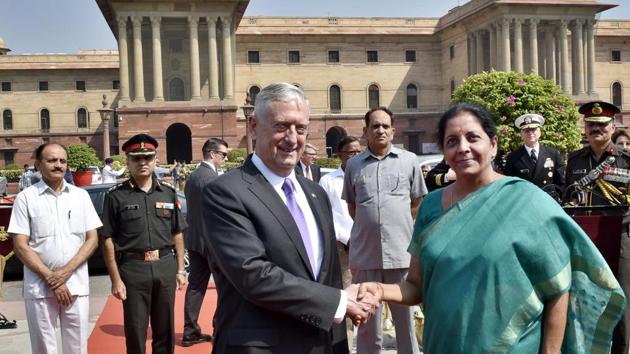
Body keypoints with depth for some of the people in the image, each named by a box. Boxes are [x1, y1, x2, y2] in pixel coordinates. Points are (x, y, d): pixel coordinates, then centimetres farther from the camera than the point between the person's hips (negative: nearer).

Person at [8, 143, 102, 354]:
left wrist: (67, 271, -9)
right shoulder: (26, 198, 0)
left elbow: (92, 239, 5)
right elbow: (20, 246, -4)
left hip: (77, 286, 2)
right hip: (39, 288, -2)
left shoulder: (81, 196, 7)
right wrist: (50, 278, -11)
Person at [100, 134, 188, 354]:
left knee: (166, 330, 13)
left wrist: (180, 269, 8)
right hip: (132, 269, -3)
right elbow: (108, 240, -5)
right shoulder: (116, 196, -2)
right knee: (135, 334, 7)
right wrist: (115, 279, -9)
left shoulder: (168, 193, 8)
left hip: (166, 266, 3)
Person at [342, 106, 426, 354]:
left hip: (401, 250, -1)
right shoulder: (353, 164, 6)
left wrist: (398, 223, 9)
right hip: (364, 252, 1)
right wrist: (368, 226, 10)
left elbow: (417, 202, 12)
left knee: (406, 316, 10)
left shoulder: (409, 160, 3)